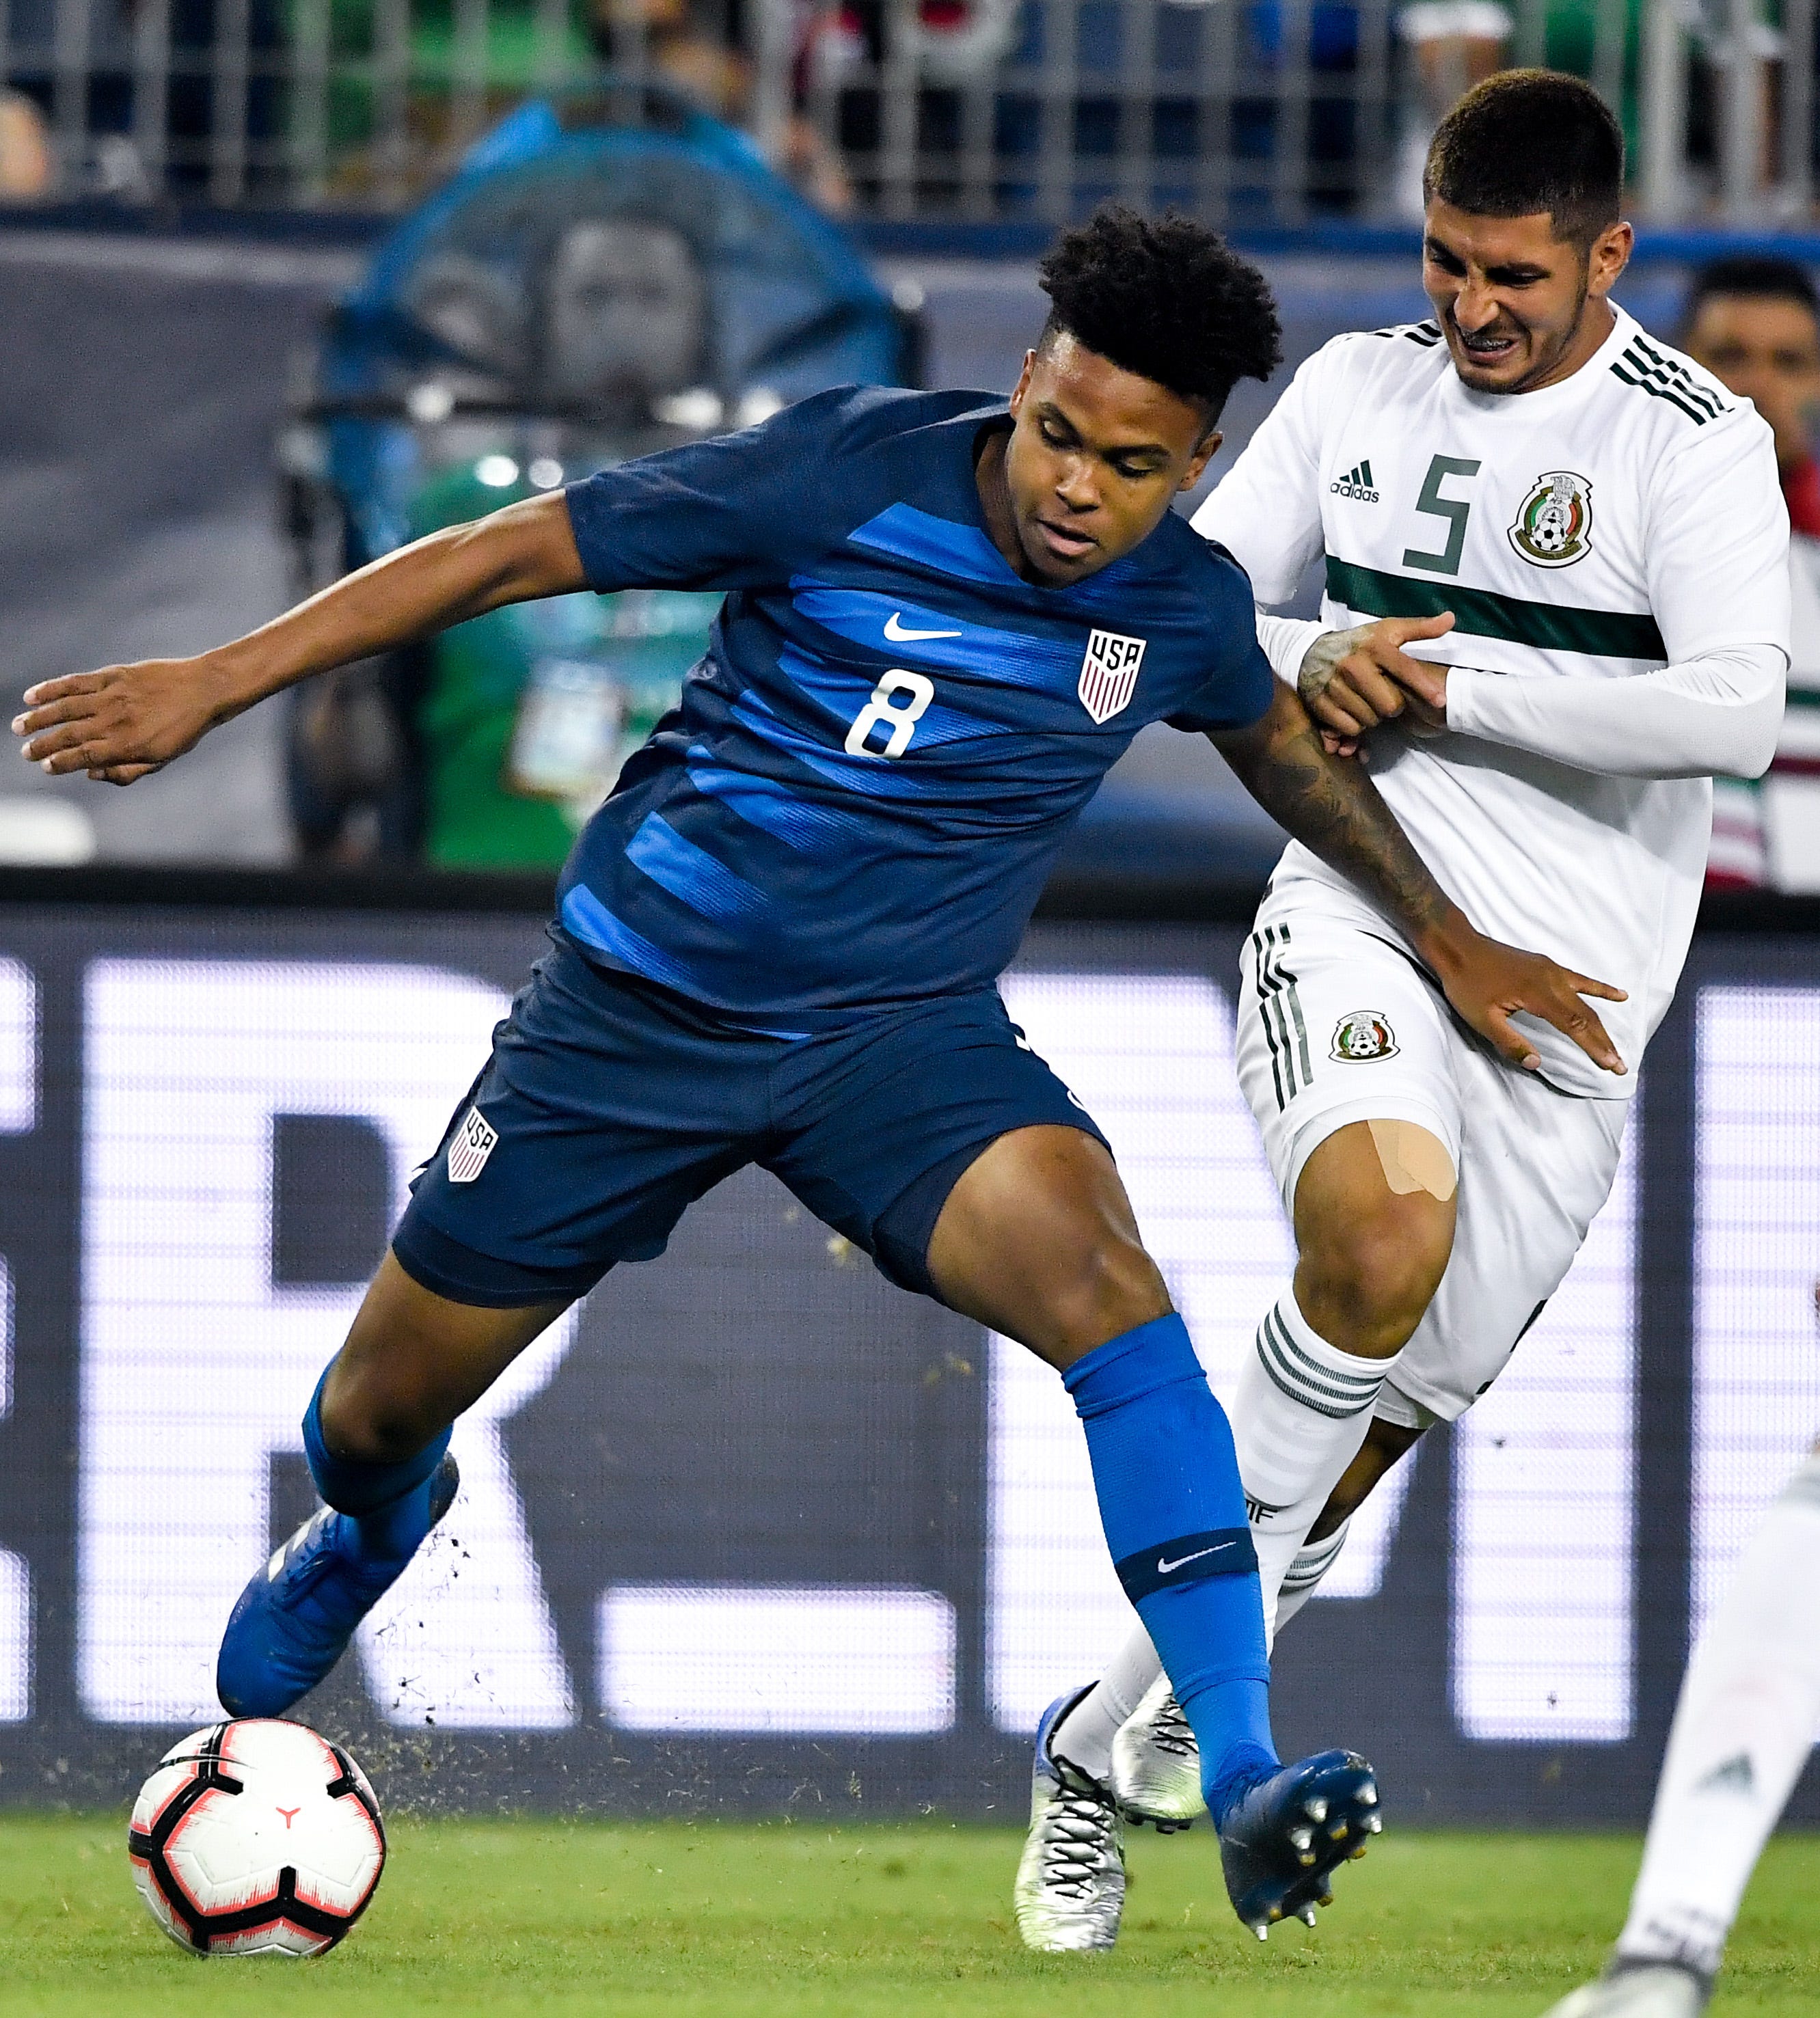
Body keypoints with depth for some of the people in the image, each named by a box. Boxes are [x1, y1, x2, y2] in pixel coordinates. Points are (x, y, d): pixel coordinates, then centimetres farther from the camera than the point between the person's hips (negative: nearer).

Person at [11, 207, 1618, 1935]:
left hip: (904, 1032, 1)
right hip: (641, 999, -1)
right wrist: (215, 681, -15)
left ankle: (1244, 1784, -35)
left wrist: (1448, 942, 27)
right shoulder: (863, 473, -18)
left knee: (1093, 1267, -30)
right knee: (386, 1405, 10)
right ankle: (366, 1529, 52)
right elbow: (514, 553, -14)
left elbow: (1282, 742, 20)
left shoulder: (1181, 605, -6)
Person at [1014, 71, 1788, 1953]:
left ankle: (1125, 1728, 22)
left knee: (1383, 1409, 3)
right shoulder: (1358, 385, 6)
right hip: (1356, 925, 1)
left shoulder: (1694, 443, -7)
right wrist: (1310, 661, -8)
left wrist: (1452, 685, -17)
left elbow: (1733, 713, -21)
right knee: (1384, 1229, -31)